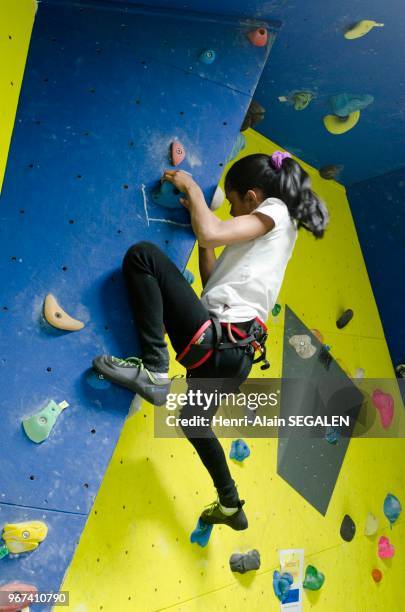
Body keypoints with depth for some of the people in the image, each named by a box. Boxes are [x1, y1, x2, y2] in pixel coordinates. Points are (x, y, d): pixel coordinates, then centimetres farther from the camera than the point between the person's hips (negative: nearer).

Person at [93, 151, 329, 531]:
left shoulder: (275, 211, 0)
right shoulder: (275, 231, 25)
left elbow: (211, 234, -18)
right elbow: (212, 282, 22)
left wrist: (191, 188, 0)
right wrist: (198, 214, 21)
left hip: (213, 338, -10)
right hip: (238, 354, 10)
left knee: (142, 254, -12)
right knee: (194, 422, 31)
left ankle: (154, 370, -15)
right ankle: (230, 507, 47)